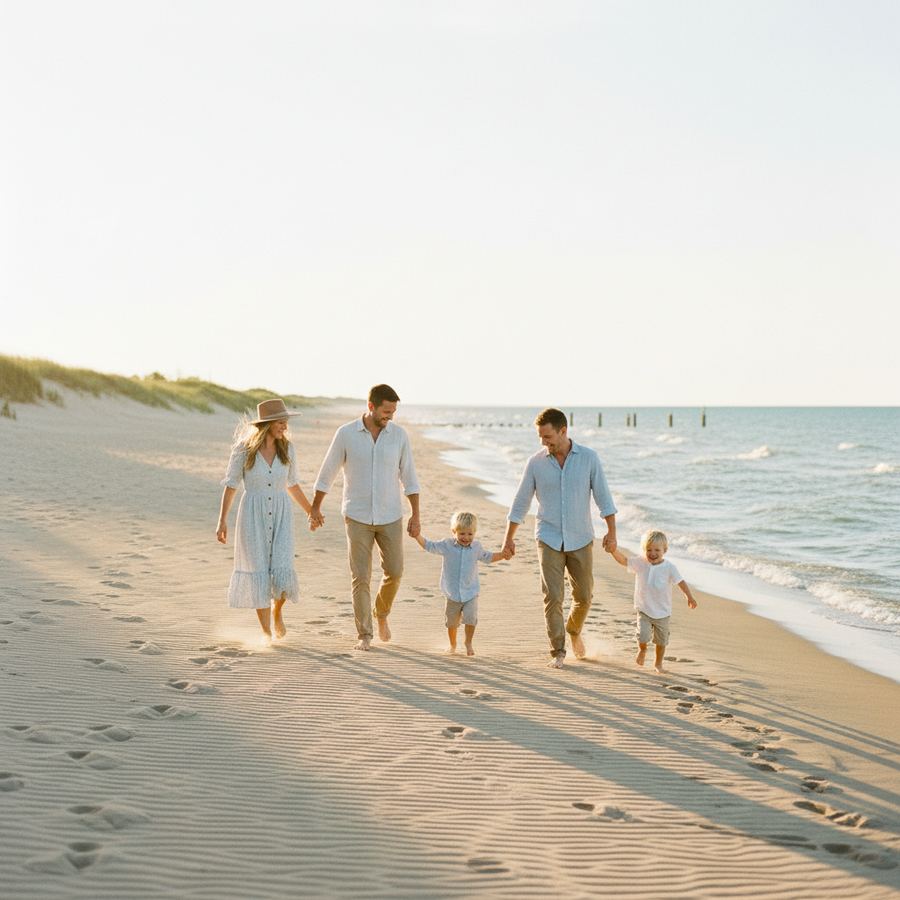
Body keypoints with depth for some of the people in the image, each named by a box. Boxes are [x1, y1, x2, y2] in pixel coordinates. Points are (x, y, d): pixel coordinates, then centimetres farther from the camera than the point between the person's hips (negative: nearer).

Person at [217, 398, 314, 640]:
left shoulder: (287, 448, -1)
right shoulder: (244, 448, -10)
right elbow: (231, 485, -4)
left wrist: (311, 511, 20)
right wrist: (222, 521, -7)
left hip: (281, 514, 2)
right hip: (253, 515, -2)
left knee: (282, 572, -10)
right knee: (260, 574, -1)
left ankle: (277, 611, 23)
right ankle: (267, 633, 13)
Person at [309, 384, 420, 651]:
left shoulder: (399, 435, -4)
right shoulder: (346, 434, -8)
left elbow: (409, 477, 2)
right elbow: (327, 472, 2)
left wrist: (415, 515, -2)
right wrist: (315, 508, 9)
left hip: (390, 517, 2)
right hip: (358, 517, -2)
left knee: (394, 572, 4)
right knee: (361, 577, -4)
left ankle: (381, 613, 33)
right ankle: (364, 636, 5)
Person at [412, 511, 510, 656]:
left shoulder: (476, 546, 1)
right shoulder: (447, 545, -7)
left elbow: (487, 557, 19)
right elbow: (429, 546, -7)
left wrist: (502, 555, 5)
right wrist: (417, 534, -22)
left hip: (470, 593, 0)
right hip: (452, 594, 0)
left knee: (470, 617, -16)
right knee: (451, 622, 13)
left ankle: (468, 643, 7)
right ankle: (452, 644, 37)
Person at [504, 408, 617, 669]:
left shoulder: (588, 458, -6)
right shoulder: (535, 463, -4)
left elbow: (603, 496, -3)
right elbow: (521, 502, 4)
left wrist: (611, 532, -10)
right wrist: (509, 538, 7)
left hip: (580, 539, 1)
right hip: (549, 539, -1)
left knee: (584, 596, 9)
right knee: (553, 596, -9)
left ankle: (574, 630, 39)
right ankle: (558, 652, 0)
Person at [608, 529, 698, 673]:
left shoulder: (669, 567, -11)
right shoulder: (640, 563, -7)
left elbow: (680, 582, -10)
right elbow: (623, 560, -9)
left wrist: (690, 597, -21)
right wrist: (614, 550, -27)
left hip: (663, 612, 0)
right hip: (644, 610, 0)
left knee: (661, 641, 12)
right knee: (643, 635, -16)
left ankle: (658, 663, 35)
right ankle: (642, 650, 19)